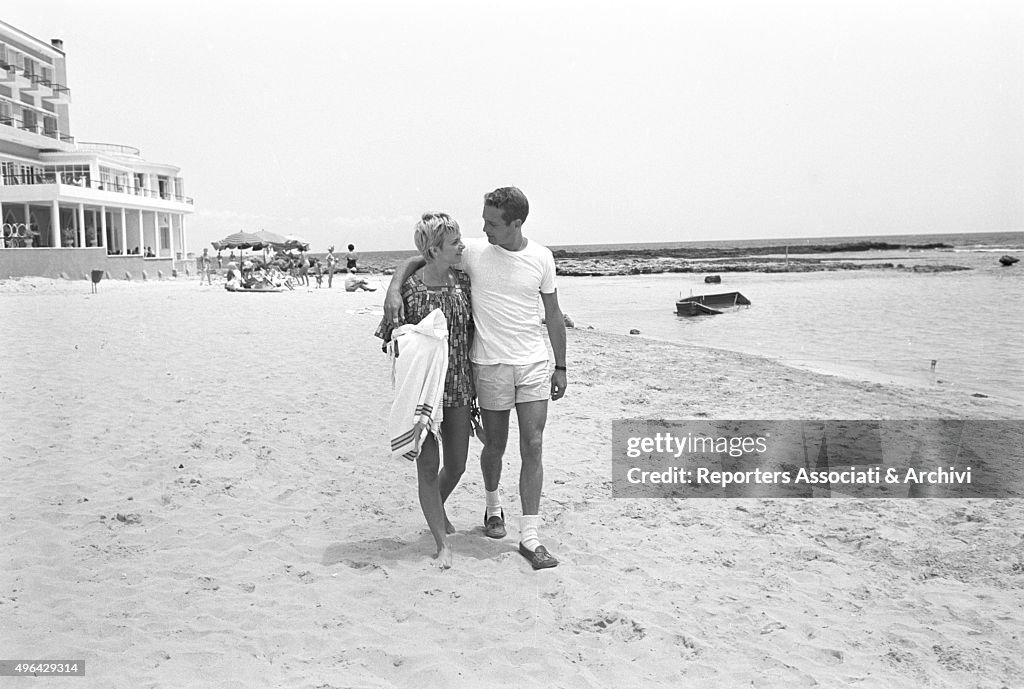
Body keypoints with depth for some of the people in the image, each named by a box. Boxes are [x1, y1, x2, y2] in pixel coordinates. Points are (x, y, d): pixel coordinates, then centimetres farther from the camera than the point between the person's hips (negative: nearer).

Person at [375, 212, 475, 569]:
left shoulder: (463, 281, 0)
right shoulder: (409, 288, -13)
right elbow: (390, 339, -3)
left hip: (458, 386, 4)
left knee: (456, 464, 13)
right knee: (428, 465, -1)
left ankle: (436, 509, 44)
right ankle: (442, 543, 12)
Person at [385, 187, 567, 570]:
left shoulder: (541, 258, 1)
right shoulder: (473, 253, -4)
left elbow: (553, 314, 9)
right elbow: (415, 261, 2)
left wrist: (561, 367, 10)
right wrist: (393, 289, -18)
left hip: (534, 364, 1)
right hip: (490, 365, 0)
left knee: (533, 447, -5)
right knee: (495, 446, 10)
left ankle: (530, 537, 0)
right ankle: (493, 505, 40)